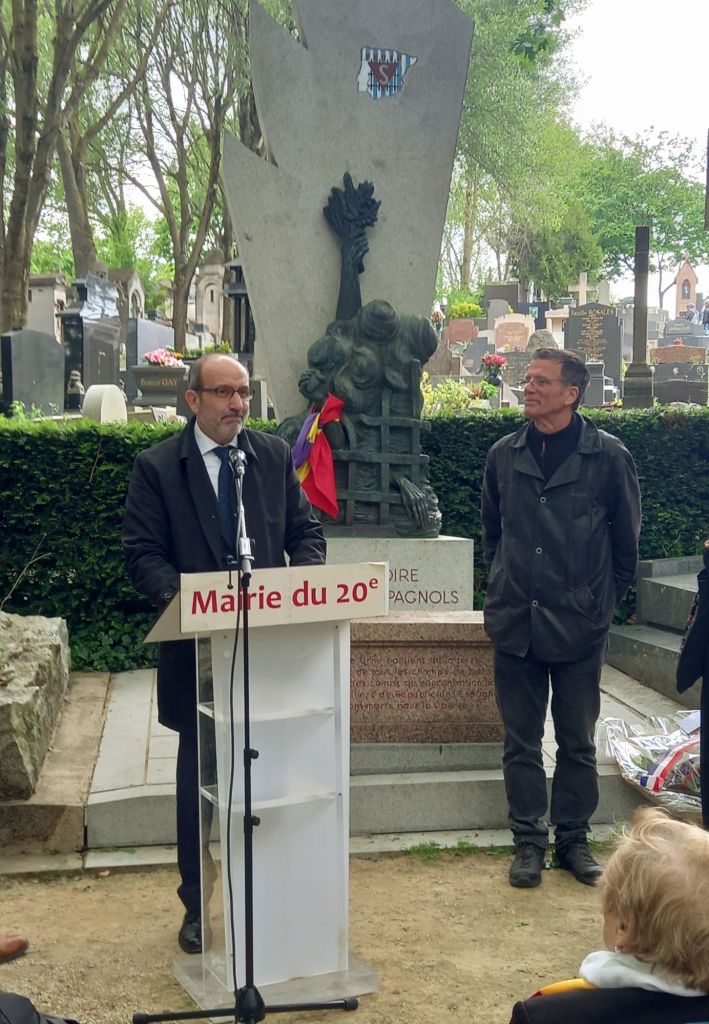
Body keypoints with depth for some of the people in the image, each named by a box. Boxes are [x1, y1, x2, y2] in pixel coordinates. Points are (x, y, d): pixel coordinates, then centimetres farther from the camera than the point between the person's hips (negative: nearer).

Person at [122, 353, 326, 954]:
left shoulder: (275, 456, 6)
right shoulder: (157, 467, -3)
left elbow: (307, 532, 9)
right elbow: (143, 554, -6)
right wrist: (183, 595, -23)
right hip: (198, 646, -2)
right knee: (198, 778, 10)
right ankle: (197, 903, 24)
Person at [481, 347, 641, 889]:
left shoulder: (609, 456, -5)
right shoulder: (504, 455, 5)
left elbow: (627, 538, 4)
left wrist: (603, 598, 4)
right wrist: (504, 585, 12)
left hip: (580, 624, -2)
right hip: (515, 622, 3)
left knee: (578, 742, 10)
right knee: (521, 742, 8)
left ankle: (574, 839, 24)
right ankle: (529, 841, 20)